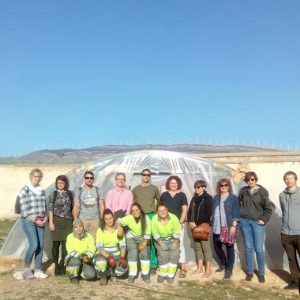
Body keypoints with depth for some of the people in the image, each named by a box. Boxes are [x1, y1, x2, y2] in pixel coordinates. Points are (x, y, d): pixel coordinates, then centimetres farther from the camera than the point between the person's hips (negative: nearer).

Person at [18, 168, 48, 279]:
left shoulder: (42, 191, 12)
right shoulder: (25, 190, -7)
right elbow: (25, 210, -12)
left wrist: (45, 219, 0)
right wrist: (35, 221, -13)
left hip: (40, 221, 6)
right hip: (28, 221, -6)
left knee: (41, 245, 3)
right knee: (34, 245, -13)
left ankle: (38, 271, 12)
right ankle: (27, 268, 8)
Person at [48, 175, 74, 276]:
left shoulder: (69, 194, 7)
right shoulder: (53, 194, 1)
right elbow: (50, 209, -2)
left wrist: (74, 219, 9)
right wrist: (51, 222, -9)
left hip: (68, 222, 2)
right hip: (57, 221, -2)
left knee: (66, 243, 3)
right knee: (56, 244, 2)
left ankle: (63, 265, 14)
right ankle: (56, 266, 13)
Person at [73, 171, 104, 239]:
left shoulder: (97, 190, 5)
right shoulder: (79, 191, 4)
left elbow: (101, 206, 6)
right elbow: (76, 207, 5)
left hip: (95, 219, 0)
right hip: (82, 220, 0)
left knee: (95, 239, -2)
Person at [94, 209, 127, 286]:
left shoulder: (118, 229, 0)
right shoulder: (100, 230, -8)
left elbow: (123, 245, -4)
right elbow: (99, 247, -16)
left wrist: (122, 258, -21)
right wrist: (109, 258, -29)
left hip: (115, 255, 2)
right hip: (103, 254, -2)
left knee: (123, 268, -25)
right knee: (101, 263, -36)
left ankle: (112, 273, 11)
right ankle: (103, 276, 0)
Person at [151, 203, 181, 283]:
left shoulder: (173, 217, -19)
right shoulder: (154, 219, -18)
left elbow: (177, 232, -12)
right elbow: (155, 234, -12)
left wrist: (175, 243, -14)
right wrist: (161, 243, -16)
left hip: (173, 239, 1)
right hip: (160, 240, 0)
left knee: (174, 254, -16)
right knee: (163, 254, -19)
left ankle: (170, 275, -2)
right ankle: (162, 274, 3)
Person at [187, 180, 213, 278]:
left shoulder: (207, 198, -7)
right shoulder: (194, 198, 14)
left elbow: (208, 214, -14)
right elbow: (190, 211, 15)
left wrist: (197, 223, -14)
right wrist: (190, 222, -2)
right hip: (194, 226, 6)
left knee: (206, 247, -3)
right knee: (198, 247, 11)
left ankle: (208, 270, 4)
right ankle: (199, 268, 21)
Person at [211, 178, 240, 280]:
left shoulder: (233, 198, -2)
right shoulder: (216, 198, 13)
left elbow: (235, 213, -8)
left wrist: (234, 226, -15)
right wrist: (212, 224, 12)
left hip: (228, 227, -5)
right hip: (217, 227, 5)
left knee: (229, 248, 1)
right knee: (216, 247, 12)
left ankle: (229, 270, 13)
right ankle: (223, 264, 36)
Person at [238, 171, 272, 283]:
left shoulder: (262, 191, -4)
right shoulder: (243, 191, 2)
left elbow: (268, 208, -1)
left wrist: (264, 219, -8)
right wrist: (238, 217, 4)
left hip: (257, 222, -2)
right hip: (245, 222, 2)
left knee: (259, 248, -2)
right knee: (248, 248, 8)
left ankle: (261, 273, 13)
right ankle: (250, 272, 20)